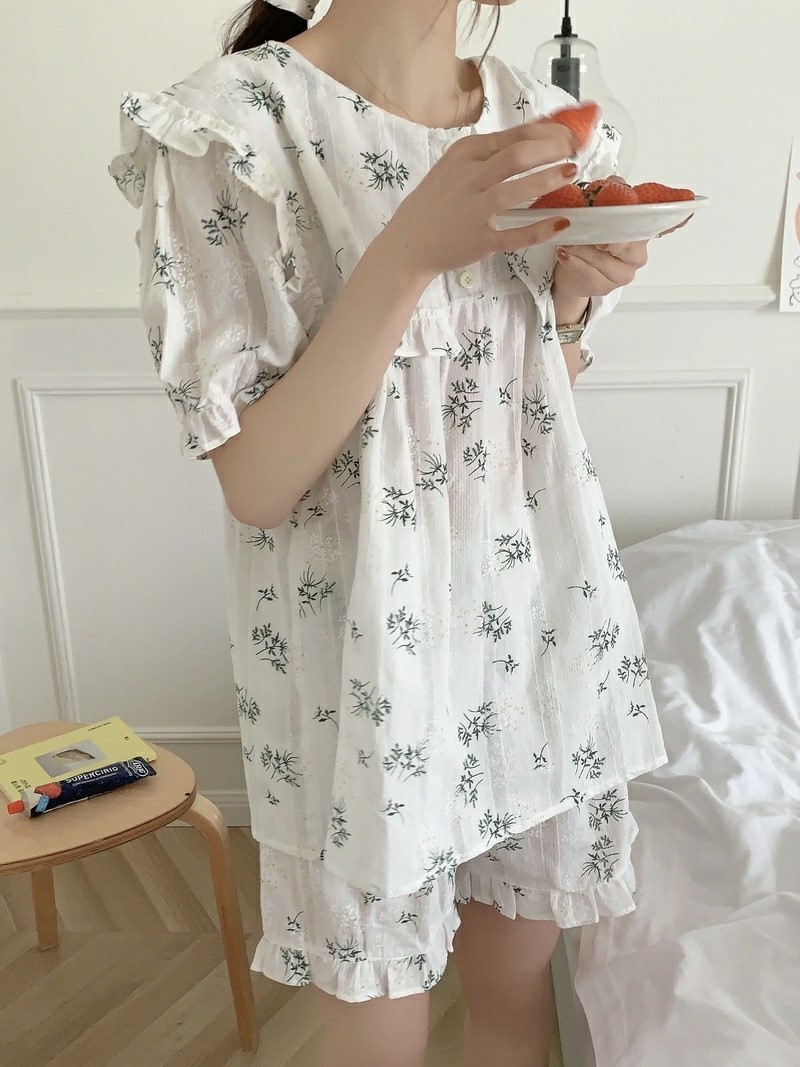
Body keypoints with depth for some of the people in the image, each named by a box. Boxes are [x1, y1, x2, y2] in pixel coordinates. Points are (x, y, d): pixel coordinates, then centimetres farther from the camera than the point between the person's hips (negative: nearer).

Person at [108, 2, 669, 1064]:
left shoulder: (540, 119, 4)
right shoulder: (228, 127, -13)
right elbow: (254, 485, -16)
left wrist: (572, 295, -7)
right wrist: (410, 252, -26)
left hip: (544, 615, 5)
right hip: (366, 653, -4)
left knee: (518, 981, 22)